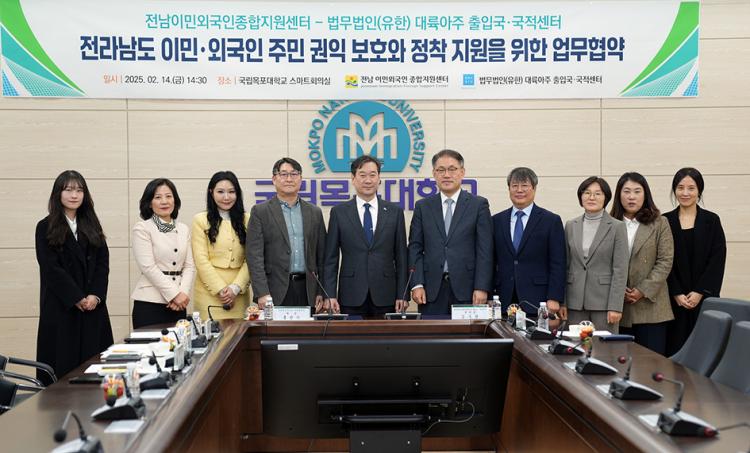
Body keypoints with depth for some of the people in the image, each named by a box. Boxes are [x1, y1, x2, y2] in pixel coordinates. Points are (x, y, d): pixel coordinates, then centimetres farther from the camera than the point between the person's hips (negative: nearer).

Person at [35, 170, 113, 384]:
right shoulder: (46, 228, 1)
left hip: (93, 305, 3)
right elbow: (51, 268, -7)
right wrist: (77, 299, -12)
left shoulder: (92, 226, 13)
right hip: (60, 307, -3)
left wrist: (96, 295, -8)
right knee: (63, 363, -4)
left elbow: (103, 263, 7)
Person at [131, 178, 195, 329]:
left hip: (178, 304, 4)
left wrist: (183, 293, -8)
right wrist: (174, 294, -13)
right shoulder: (142, 228, -2)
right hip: (150, 303, -4)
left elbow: (189, 266, 9)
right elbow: (148, 267, -10)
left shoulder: (183, 229, 13)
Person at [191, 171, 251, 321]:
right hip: (209, 291, -2)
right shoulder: (200, 220, 3)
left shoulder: (246, 219, 9)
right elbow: (201, 260, -3)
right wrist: (220, 289, -9)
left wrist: (236, 288, -8)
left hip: (238, 293, 2)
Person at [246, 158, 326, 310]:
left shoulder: (314, 212, 13)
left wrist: (321, 292, 6)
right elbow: (254, 256, -4)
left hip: (307, 291, 3)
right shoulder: (260, 212, 2)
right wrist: (262, 293, -13)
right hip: (275, 291, -3)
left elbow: (321, 256, 13)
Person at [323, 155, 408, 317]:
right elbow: (331, 258, 4)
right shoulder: (339, 212, 5)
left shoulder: (395, 211, 7)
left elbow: (401, 256, 6)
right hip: (351, 297, -1)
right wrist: (330, 295, -4)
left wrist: (402, 295, 1)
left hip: (385, 297, 1)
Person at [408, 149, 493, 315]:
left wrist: (482, 288, -8)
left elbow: (485, 250, -1)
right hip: (431, 291, 2)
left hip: (467, 289, -1)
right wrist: (417, 284, -3)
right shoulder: (423, 207, 11)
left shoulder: (479, 205, 4)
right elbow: (415, 248, 8)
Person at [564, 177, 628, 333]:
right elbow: (565, 265, 11)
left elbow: (620, 270, -6)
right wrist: (562, 302, 5)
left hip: (604, 300, -3)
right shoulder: (571, 226, 10)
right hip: (575, 301, 3)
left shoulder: (617, 227, -2)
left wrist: (615, 307, -12)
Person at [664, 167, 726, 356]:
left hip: (703, 297, 0)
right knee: (675, 346, -2)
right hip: (674, 299, 0)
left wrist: (700, 292, -9)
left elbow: (717, 260, -1)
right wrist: (676, 294, -8)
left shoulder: (711, 220, 4)